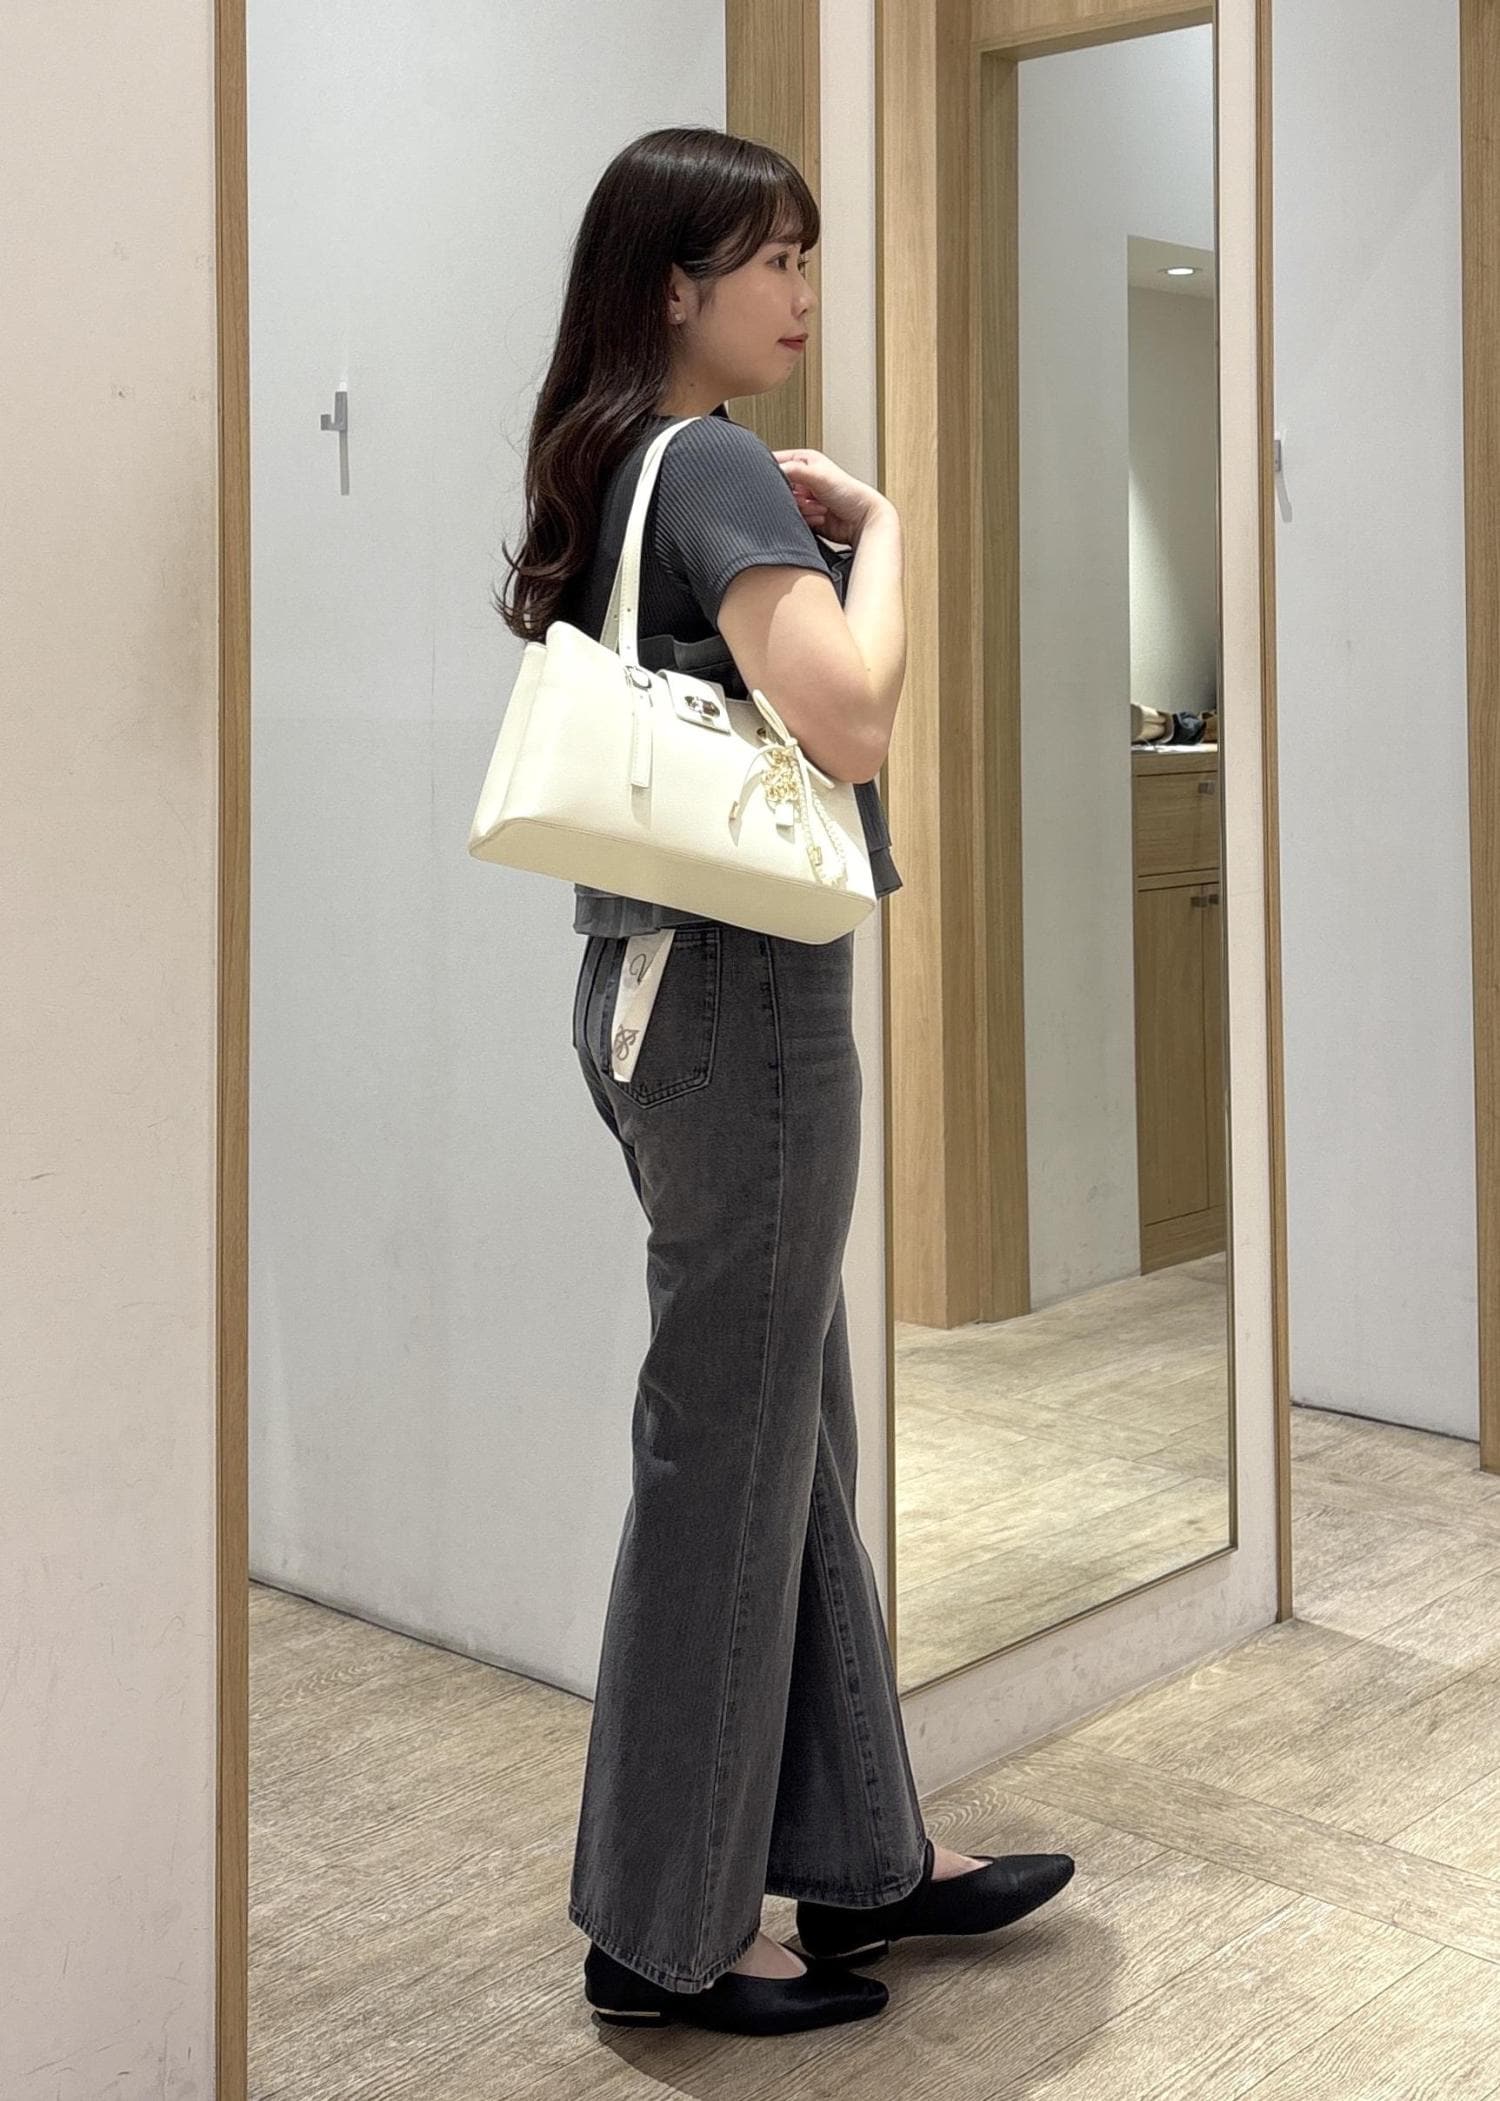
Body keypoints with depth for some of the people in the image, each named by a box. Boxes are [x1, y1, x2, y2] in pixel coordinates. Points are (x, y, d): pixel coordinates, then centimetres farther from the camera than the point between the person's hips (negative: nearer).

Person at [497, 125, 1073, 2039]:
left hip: (665, 972, 10)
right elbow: (855, 718, -22)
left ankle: (856, 1851, 28)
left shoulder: (619, 471, 15)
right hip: (742, 985, -10)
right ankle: (666, 1932, 13)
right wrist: (878, 525, -9)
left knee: (797, 1432, 15)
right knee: (726, 1451, 0)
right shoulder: (719, 469, -13)